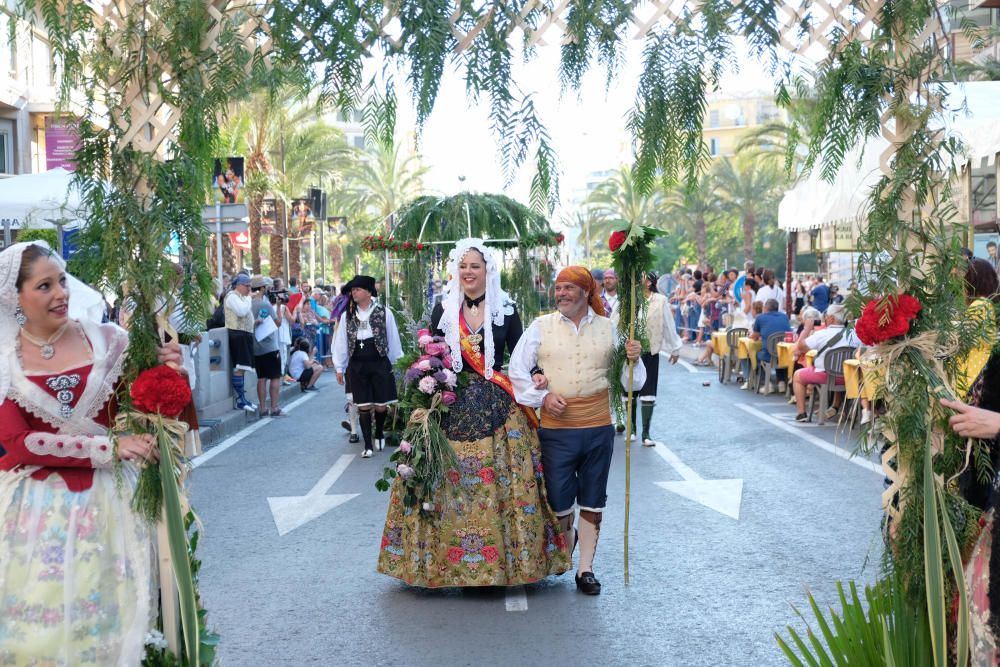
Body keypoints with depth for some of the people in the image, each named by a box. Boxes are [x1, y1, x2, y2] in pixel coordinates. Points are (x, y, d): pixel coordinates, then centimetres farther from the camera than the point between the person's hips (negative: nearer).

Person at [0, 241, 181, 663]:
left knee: (106, 608, 7)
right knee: (41, 612, 7)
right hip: (36, 504, 0)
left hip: (106, 497, 1)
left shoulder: (108, 340, -2)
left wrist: (164, 372, -16)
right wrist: (109, 448, -18)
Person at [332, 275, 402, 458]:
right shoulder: (347, 315, 4)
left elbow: (393, 340, 3)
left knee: (381, 406, 5)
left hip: (379, 364, -1)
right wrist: (339, 367, 7)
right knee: (363, 406, 2)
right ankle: (368, 445, 10)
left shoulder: (384, 313, -3)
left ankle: (379, 434, 33)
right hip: (357, 366, 2)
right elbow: (341, 342, 8)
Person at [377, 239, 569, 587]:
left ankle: (507, 555, 10)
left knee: (503, 482, -2)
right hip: (452, 405, 1)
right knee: (451, 485, 0)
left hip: (497, 406, -1)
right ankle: (450, 558, 11)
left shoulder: (506, 309, 3)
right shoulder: (443, 310, 6)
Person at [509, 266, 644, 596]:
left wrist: (633, 360, -11)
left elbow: (628, 380, 10)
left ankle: (585, 569, 20)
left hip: (598, 427, 1)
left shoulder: (608, 328, 5)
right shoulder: (541, 326, 2)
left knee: (592, 502, 8)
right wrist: (542, 397, -8)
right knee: (559, 500, 6)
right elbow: (517, 370, 4)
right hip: (556, 428, -1)